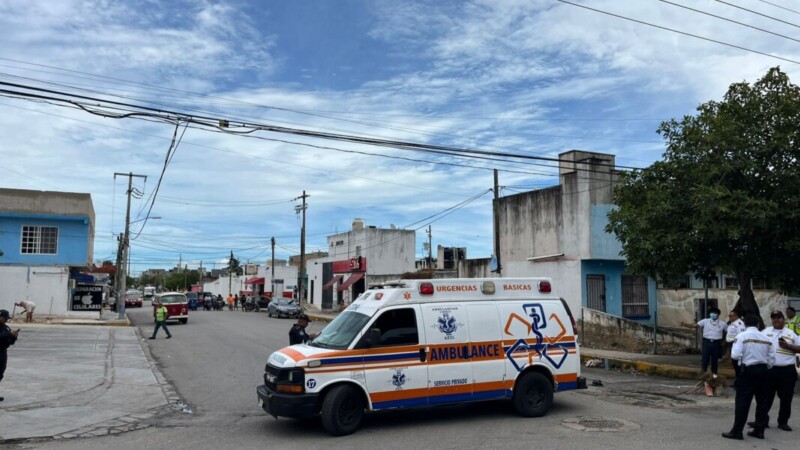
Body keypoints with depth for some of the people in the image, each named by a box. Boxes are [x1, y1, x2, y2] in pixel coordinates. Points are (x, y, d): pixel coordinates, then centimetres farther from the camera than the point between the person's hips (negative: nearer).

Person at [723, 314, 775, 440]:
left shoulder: (742, 336, -10)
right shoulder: (766, 338, 6)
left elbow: (735, 355, -18)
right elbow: (772, 359, 7)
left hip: (748, 369, -5)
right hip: (762, 370, 5)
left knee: (742, 401, -3)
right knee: (761, 400, 13)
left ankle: (737, 431, -2)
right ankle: (759, 430, 21)